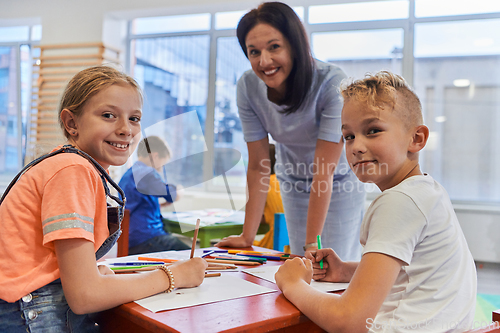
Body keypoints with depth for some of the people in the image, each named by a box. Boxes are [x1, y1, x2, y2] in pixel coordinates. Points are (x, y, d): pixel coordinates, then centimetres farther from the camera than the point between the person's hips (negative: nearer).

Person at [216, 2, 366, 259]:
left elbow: (324, 172, -31)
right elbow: (258, 167, -16)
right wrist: (247, 237, -17)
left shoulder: (333, 84, -32)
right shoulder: (248, 87, -21)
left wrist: (311, 243, -32)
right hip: (293, 181, 3)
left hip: (340, 181, -3)